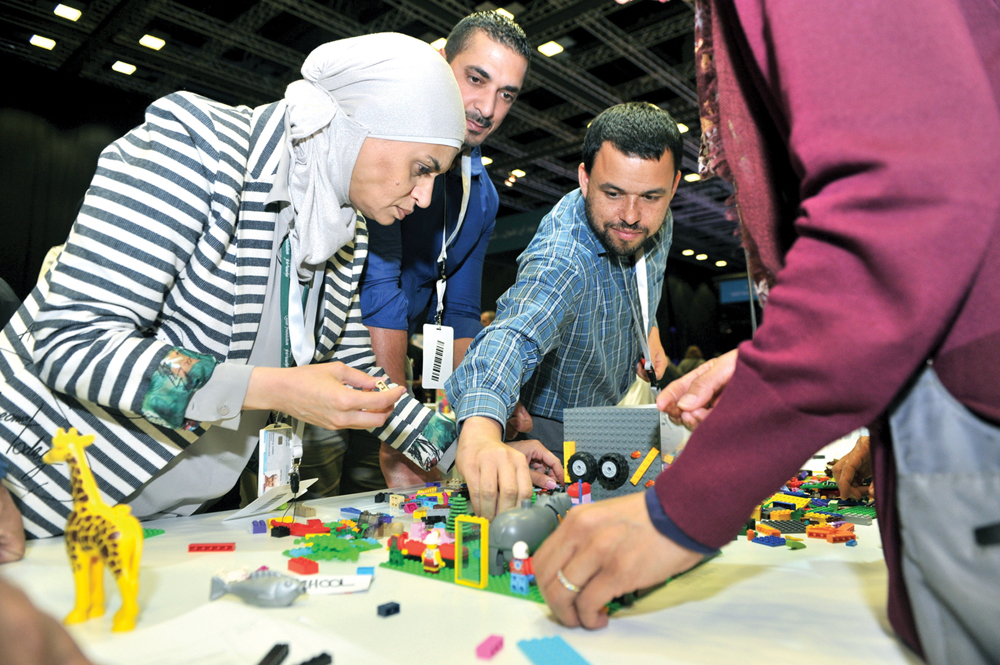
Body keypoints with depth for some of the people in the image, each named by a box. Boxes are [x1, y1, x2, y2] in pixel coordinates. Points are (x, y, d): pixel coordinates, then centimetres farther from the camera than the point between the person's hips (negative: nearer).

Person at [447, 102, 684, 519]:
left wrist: (648, 330, 3)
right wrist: (480, 433, -75)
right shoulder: (563, 260, -38)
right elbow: (513, 336, -59)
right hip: (553, 434, -5)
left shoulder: (655, 220, -13)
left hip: (616, 413, 6)